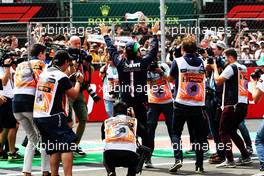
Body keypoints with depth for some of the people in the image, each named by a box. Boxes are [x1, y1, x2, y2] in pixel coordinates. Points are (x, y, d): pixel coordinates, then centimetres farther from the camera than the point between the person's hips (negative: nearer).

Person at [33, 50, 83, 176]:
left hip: (38, 116, 8)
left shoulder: (44, 73, 12)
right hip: (52, 117, -8)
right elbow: (74, 95, -3)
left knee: (54, 149, 13)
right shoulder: (62, 77, -10)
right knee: (68, 145, -9)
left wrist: (70, 79, 29)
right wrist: (78, 82, 13)